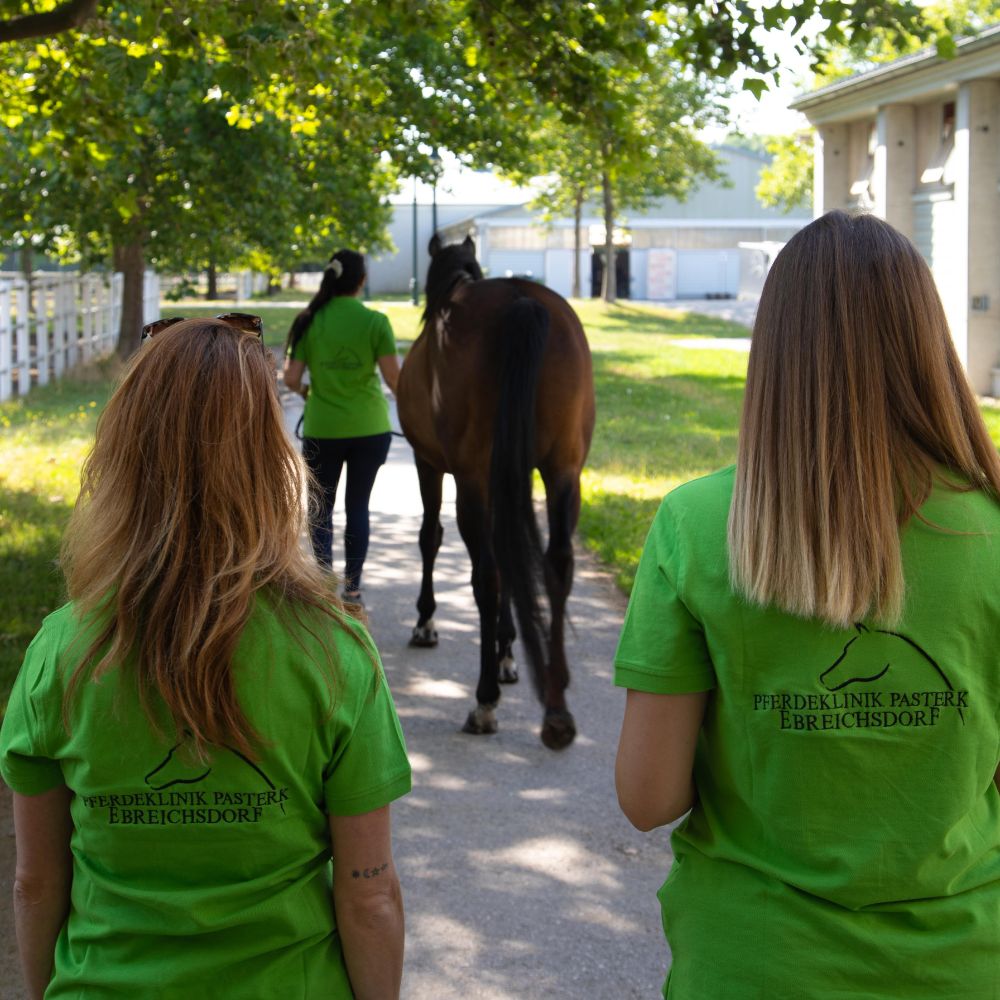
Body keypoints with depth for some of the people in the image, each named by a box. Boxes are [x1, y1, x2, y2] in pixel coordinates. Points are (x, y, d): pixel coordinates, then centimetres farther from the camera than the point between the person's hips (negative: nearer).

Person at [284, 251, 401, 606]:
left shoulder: (309, 322, -5)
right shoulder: (375, 322, -9)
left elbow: (291, 379, -7)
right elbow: (393, 378, -12)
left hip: (321, 429, 0)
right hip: (370, 428, 0)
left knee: (321, 507, 13)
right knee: (358, 506, 13)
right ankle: (352, 586, 16)